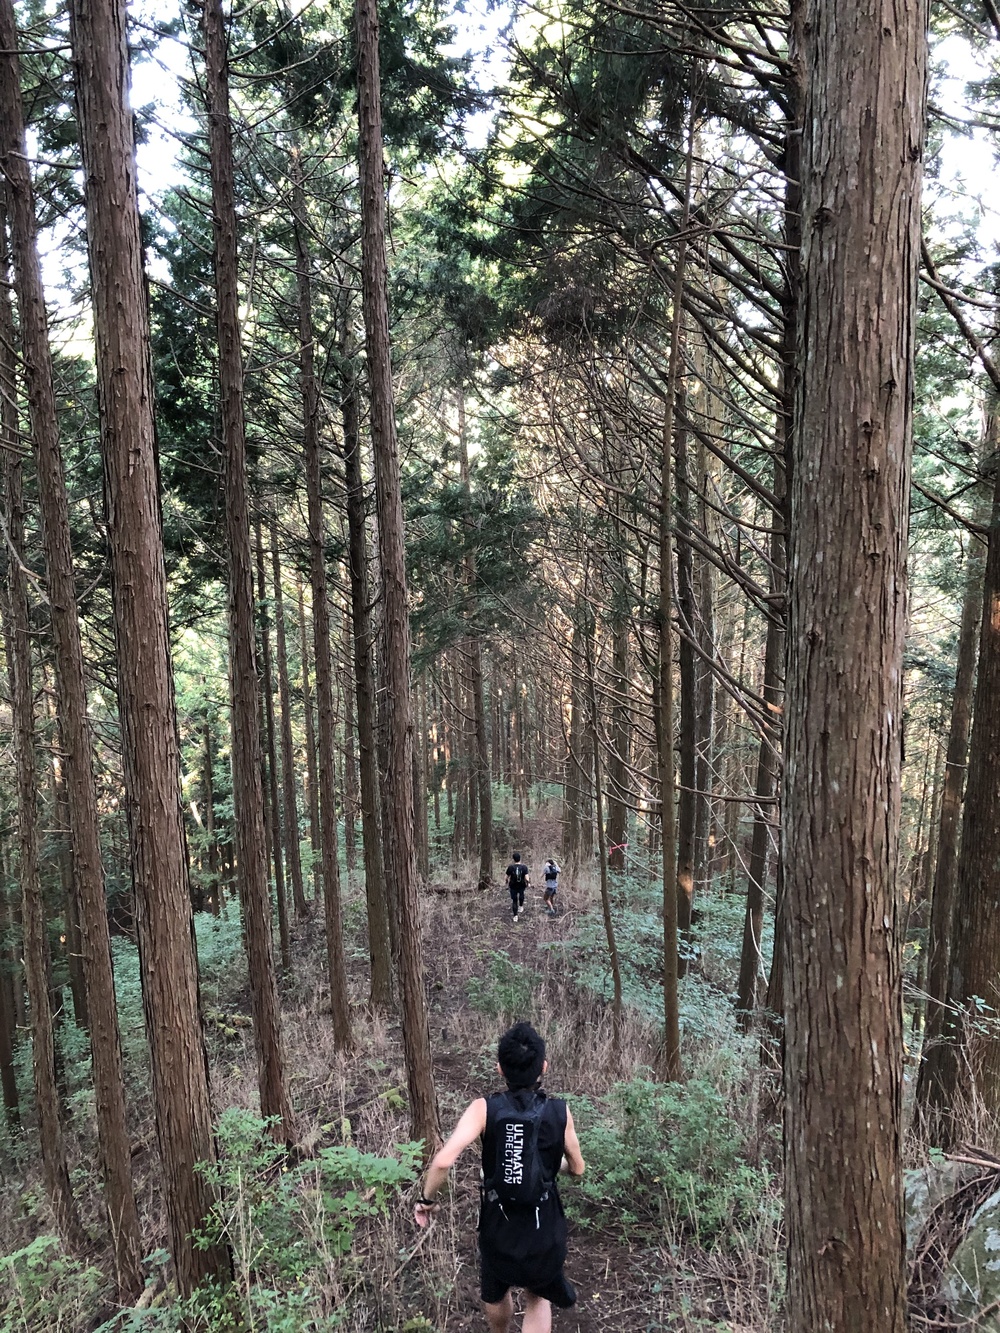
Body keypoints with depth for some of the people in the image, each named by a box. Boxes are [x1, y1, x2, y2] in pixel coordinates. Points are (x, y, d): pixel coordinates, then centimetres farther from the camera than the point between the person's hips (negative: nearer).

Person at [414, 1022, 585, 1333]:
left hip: (498, 1228, 0)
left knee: (495, 1293, 31)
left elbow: (444, 1161, -27)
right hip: (545, 1230, 0)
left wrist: (427, 1200, -9)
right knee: (538, 1298, 28)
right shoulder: (559, 1111, -14)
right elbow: (577, 1168, 0)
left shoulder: (484, 1109, -18)